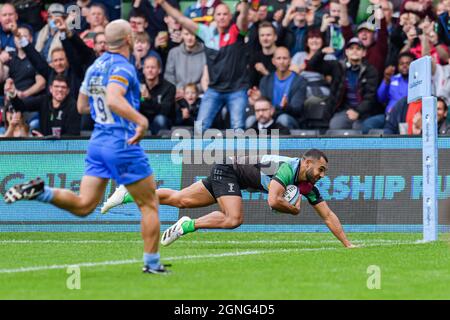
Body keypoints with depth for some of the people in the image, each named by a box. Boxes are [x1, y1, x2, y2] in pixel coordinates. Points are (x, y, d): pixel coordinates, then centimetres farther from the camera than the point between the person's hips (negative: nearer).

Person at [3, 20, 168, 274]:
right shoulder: (122, 67, -14)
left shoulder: (95, 67, 11)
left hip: (98, 142, 7)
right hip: (123, 144, -7)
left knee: (83, 205, 6)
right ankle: (152, 263, 9)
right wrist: (141, 120, -40)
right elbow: (113, 100, -32)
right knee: (149, 205, 7)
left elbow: (82, 106, 21)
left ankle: (39, 191, -13)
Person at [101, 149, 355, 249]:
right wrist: (294, 210, -17)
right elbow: (274, 201, -36)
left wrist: (347, 243, -3)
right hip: (228, 170, -8)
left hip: (226, 174, 8)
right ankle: (188, 226, -17)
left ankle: (127, 195, 18)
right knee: (234, 219, -29)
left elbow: (328, 215, 3)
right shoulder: (289, 168, -26)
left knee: (180, 199, 11)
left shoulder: (308, 186, -1)